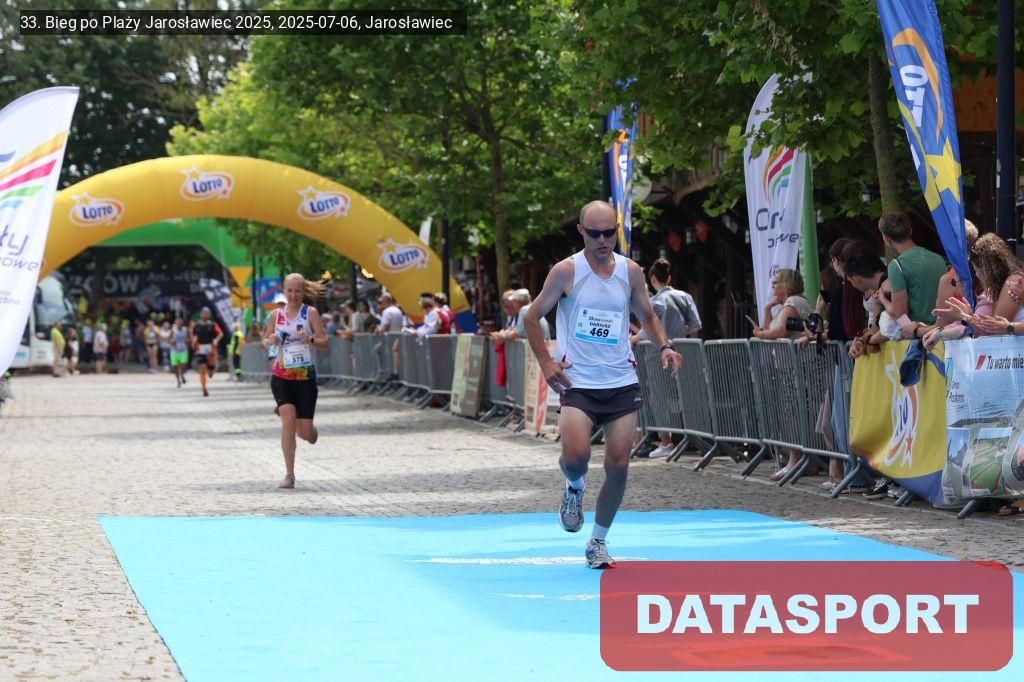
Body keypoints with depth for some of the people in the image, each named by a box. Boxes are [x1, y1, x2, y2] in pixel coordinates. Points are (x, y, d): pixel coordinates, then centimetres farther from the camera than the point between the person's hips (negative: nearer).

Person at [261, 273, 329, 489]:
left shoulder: (310, 313, -2)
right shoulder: (276, 315, 6)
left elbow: (324, 342, -4)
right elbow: (265, 341, 15)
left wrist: (310, 339, -24)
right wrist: (270, 340, -8)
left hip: (305, 376, -1)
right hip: (281, 375, 1)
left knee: (305, 433, -2)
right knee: (288, 419, -18)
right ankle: (289, 475, -10)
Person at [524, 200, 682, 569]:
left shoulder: (630, 271, 5)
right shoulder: (566, 271, -4)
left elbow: (647, 316, 20)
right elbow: (533, 317, 5)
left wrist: (664, 346, 1)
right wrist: (546, 363, -5)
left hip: (621, 382, 3)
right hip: (577, 382, -3)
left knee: (618, 465, -1)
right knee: (576, 457, -22)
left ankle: (598, 541, 17)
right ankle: (574, 487, 15)